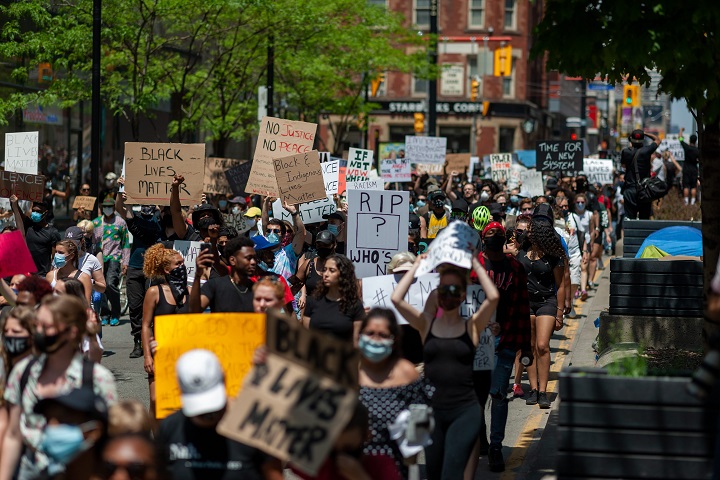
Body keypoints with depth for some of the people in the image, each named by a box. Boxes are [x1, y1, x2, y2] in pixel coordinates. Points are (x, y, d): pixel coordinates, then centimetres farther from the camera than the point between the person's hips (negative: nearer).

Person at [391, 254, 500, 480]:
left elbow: (493, 297, -14)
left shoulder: (472, 326, 2)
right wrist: (417, 266, 1)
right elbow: (396, 298, -6)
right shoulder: (427, 324, 6)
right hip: (432, 411, 3)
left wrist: (475, 264, -5)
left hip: (465, 412, -3)